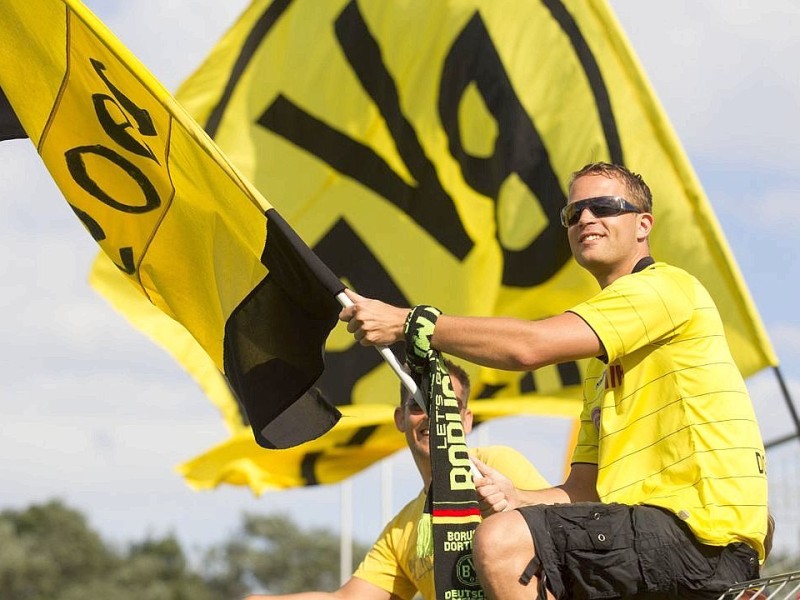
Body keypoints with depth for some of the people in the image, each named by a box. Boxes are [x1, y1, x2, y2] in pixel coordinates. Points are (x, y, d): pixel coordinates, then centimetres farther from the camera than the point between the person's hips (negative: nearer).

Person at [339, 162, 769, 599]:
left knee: (502, 541, -22)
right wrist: (516, 499, -2)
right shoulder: (600, 367, 27)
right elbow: (585, 491, 19)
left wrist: (406, 323, -11)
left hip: (704, 534, -10)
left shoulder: (667, 286, -3)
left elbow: (530, 345, -16)